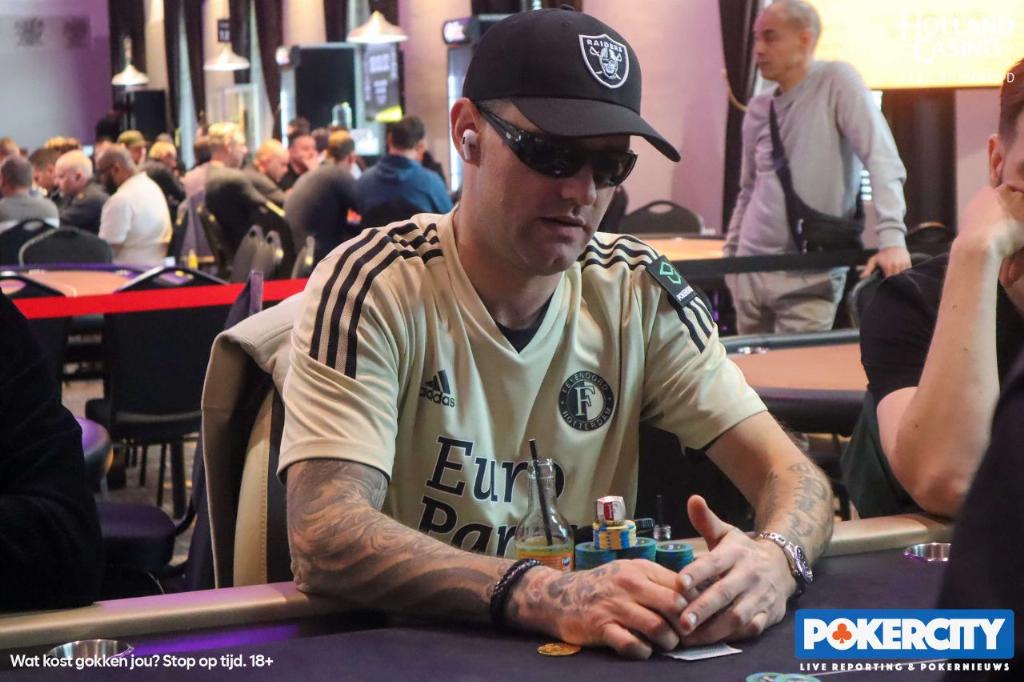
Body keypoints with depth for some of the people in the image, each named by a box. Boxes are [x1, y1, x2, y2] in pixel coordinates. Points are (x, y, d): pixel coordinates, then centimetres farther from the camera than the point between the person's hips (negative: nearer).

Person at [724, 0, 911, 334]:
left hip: (808, 279, -6)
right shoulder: (759, 108, 9)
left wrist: (891, 237, -29)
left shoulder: (837, 82, -8)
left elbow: (882, 160, -18)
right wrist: (730, 252, 17)